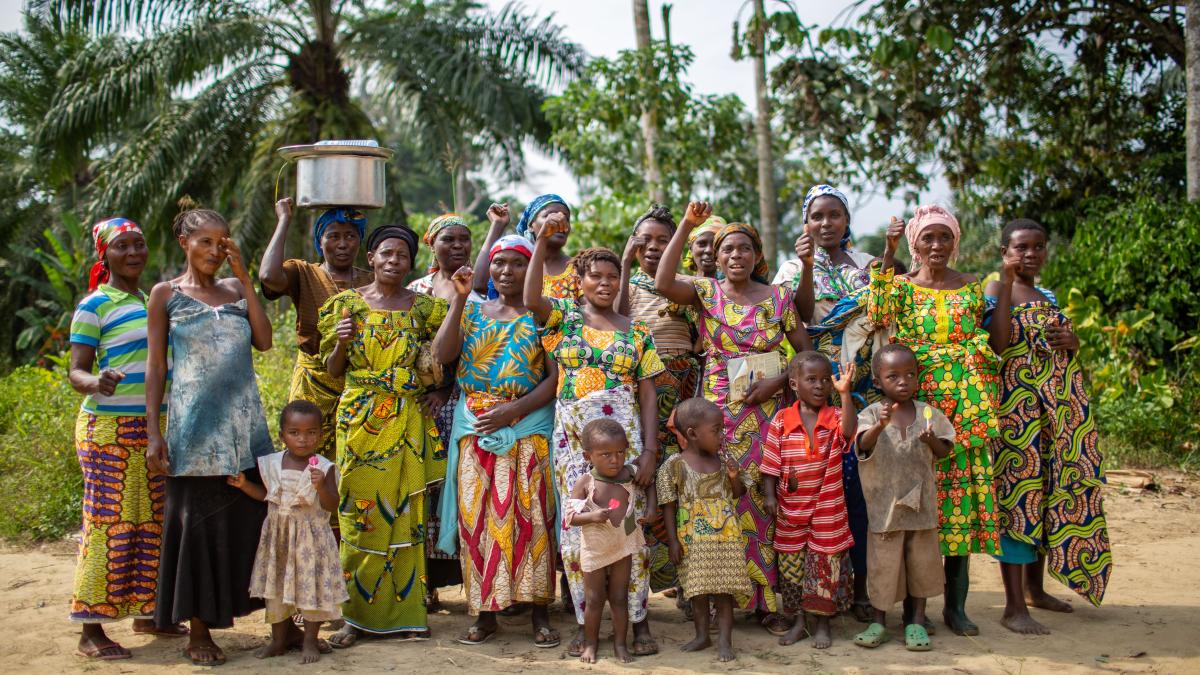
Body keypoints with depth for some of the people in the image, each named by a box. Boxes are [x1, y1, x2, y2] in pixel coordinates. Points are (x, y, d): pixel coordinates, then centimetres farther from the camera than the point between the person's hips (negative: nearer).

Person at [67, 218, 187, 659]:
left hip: (155, 428, 7)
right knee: (108, 522, -5)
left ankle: (145, 612, 23)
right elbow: (76, 372, -10)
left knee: (153, 522, 11)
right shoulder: (94, 305, -6)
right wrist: (95, 383, -31)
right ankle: (91, 628, 3)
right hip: (109, 429, -7)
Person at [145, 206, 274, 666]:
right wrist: (153, 433, -6)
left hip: (244, 423, 3)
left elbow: (264, 341, -2)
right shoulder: (166, 294, 4)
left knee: (245, 516, 2)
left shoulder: (234, 290, 12)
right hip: (195, 424, -3)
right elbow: (155, 365, 1)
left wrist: (243, 277, -1)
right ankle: (198, 630, 9)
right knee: (197, 520, 0)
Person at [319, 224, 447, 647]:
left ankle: (406, 613, 11)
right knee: (359, 515, -1)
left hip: (407, 424, 1)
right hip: (359, 422, 0)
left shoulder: (423, 307, 7)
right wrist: (341, 342, -11)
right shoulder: (347, 303, 6)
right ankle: (357, 615, 8)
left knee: (405, 515, 2)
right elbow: (332, 369, 9)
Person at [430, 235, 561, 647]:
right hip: (475, 427, 3)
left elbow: (555, 376, -4)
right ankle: (485, 611, 9)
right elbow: (442, 355, -2)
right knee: (476, 516, 0)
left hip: (528, 425, -3)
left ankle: (540, 613, 2)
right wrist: (459, 300, -7)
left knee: (530, 515, -6)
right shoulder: (472, 312, 14)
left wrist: (513, 410, -14)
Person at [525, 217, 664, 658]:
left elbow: (647, 394, 5)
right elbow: (531, 298, -16)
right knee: (577, 528, 2)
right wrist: (542, 242, -25)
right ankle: (585, 624, 12)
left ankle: (638, 622, 11)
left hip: (624, 438, 0)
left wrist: (649, 449, -3)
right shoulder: (564, 317, 5)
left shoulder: (636, 333, 7)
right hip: (573, 439, 0)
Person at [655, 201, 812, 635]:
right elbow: (663, 283, -16)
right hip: (718, 414, 0)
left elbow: (805, 351, 7)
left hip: (767, 413, 1)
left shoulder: (779, 298, 6)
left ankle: (767, 602, 9)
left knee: (764, 501, 0)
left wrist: (777, 382, -9)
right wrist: (686, 226, -17)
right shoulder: (707, 292, 3)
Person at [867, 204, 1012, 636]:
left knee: (963, 492, 2)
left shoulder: (972, 287, 12)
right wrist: (888, 253, -19)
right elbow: (878, 315, -18)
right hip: (919, 401, -2)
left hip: (967, 405, 2)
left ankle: (956, 604, 11)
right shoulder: (902, 285, 6)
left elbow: (998, 340, 9)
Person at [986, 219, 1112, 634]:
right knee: (1018, 491, -9)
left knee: (1050, 493, 11)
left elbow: (1068, 359, 26)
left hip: (1057, 408, 8)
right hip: (1016, 405, -7)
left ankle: (1035, 588, 26)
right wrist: (1007, 277, -21)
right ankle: (1014, 607, -5)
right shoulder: (996, 291, -3)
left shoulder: (1049, 298, 19)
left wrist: (1072, 344, 2)